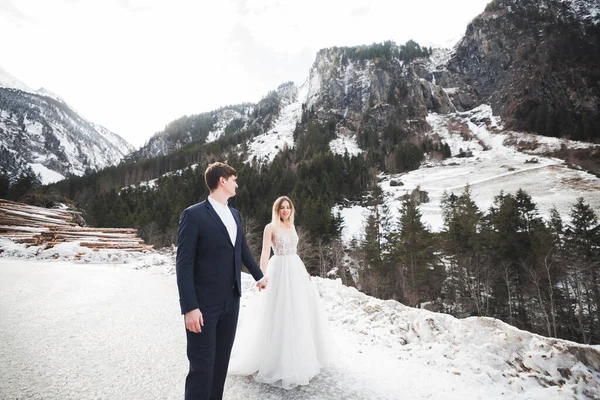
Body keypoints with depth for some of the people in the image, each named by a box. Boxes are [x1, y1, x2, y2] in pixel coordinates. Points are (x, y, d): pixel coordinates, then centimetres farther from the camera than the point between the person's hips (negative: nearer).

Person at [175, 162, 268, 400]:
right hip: (204, 304, -7)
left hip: (231, 301, 7)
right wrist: (189, 308, -18)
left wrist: (258, 276, 30)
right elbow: (183, 264, -14)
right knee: (202, 365, 3)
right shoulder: (193, 215, -12)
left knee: (222, 360, 17)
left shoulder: (234, 214, 10)